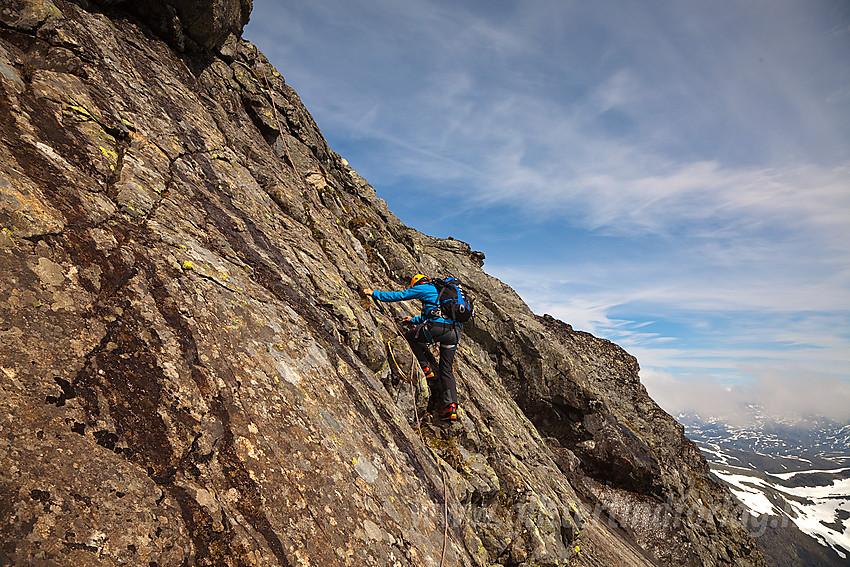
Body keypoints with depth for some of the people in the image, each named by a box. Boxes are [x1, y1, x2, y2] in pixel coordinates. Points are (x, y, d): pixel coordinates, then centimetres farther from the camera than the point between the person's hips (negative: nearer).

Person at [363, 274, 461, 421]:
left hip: (439, 327, -7)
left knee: (410, 336, 19)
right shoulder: (441, 290, 35)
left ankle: (429, 370, 10)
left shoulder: (424, 288, 11)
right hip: (455, 332, 8)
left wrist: (374, 293, 22)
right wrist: (414, 320, 63)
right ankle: (451, 407, 6)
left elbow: (399, 295, 11)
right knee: (447, 370, 14)